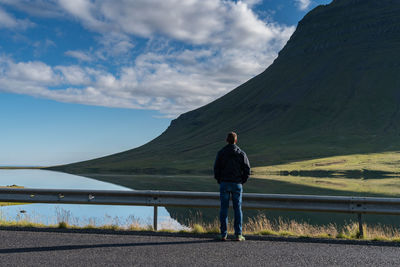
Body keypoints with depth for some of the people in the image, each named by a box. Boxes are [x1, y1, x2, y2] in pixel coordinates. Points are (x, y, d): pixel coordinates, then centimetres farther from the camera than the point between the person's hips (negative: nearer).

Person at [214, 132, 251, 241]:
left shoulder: (221, 152, 0)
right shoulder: (241, 153, 1)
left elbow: (216, 168, -3)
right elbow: (247, 170, -3)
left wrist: (219, 181, 7)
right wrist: (242, 182, 8)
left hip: (224, 184, 0)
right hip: (237, 184, 0)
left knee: (224, 208, 4)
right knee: (237, 209, 6)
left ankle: (223, 234, 3)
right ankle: (238, 234, 5)